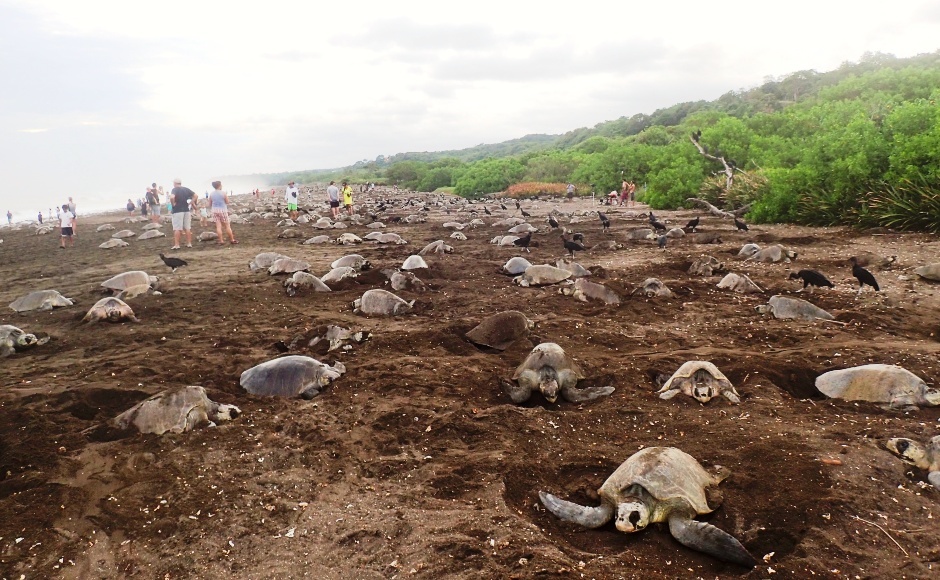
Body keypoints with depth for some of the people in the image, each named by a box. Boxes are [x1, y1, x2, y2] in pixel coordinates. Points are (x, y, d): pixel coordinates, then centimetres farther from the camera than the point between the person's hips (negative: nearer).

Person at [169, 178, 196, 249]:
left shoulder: (174, 189, -9)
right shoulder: (186, 189, 8)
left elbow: (172, 197, -27)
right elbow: (195, 195, 9)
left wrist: (173, 204, -12)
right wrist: (190, 203, 5)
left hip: (177, 211, -5)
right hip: (186, 210, 5)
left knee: (177, 229, -2)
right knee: (187, 228, 9)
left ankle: (176, 245, -3)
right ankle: (189, 243, 11)